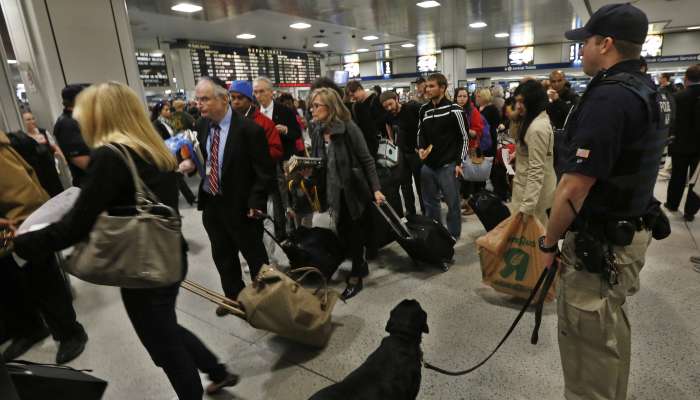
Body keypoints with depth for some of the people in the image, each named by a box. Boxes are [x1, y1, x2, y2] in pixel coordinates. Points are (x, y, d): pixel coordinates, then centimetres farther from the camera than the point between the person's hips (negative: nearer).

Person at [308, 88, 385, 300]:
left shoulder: (349, 128, -15)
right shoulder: (317, 132, 3)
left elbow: (366, 160, -15)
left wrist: (376, 189, -19)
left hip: (354, 190, -5)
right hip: (335, 193, 6)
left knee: (355, 233, 7)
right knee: (343, 232, 12)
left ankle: (356, 276, 24)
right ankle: (361, 265, 36)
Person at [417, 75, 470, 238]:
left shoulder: (454, 110, -8)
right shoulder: (424, 109, 8)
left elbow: (464, 137, -5)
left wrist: (459, 162, -10)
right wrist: (421, 148, -4)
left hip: (448, 165, -5)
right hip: (428, 165, 5)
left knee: (452, 203, 6)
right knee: (430, 202, 14)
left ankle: (453, 235, 22)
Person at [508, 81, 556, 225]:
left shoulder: (537, 128, -23)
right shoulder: (541, 118, 7)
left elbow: (536, 171, -27)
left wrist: (526, 207, -28)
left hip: (532, 191, -10)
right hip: (534, 188, 10)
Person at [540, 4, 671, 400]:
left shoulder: (607, 96, -23)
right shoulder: (651, 93, 9)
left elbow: (573, 190, -26)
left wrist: (549, 241, -11)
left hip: (599, 242, -10)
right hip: (631, 231, 10)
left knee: (588, 341, 6)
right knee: (613, 330, 24)